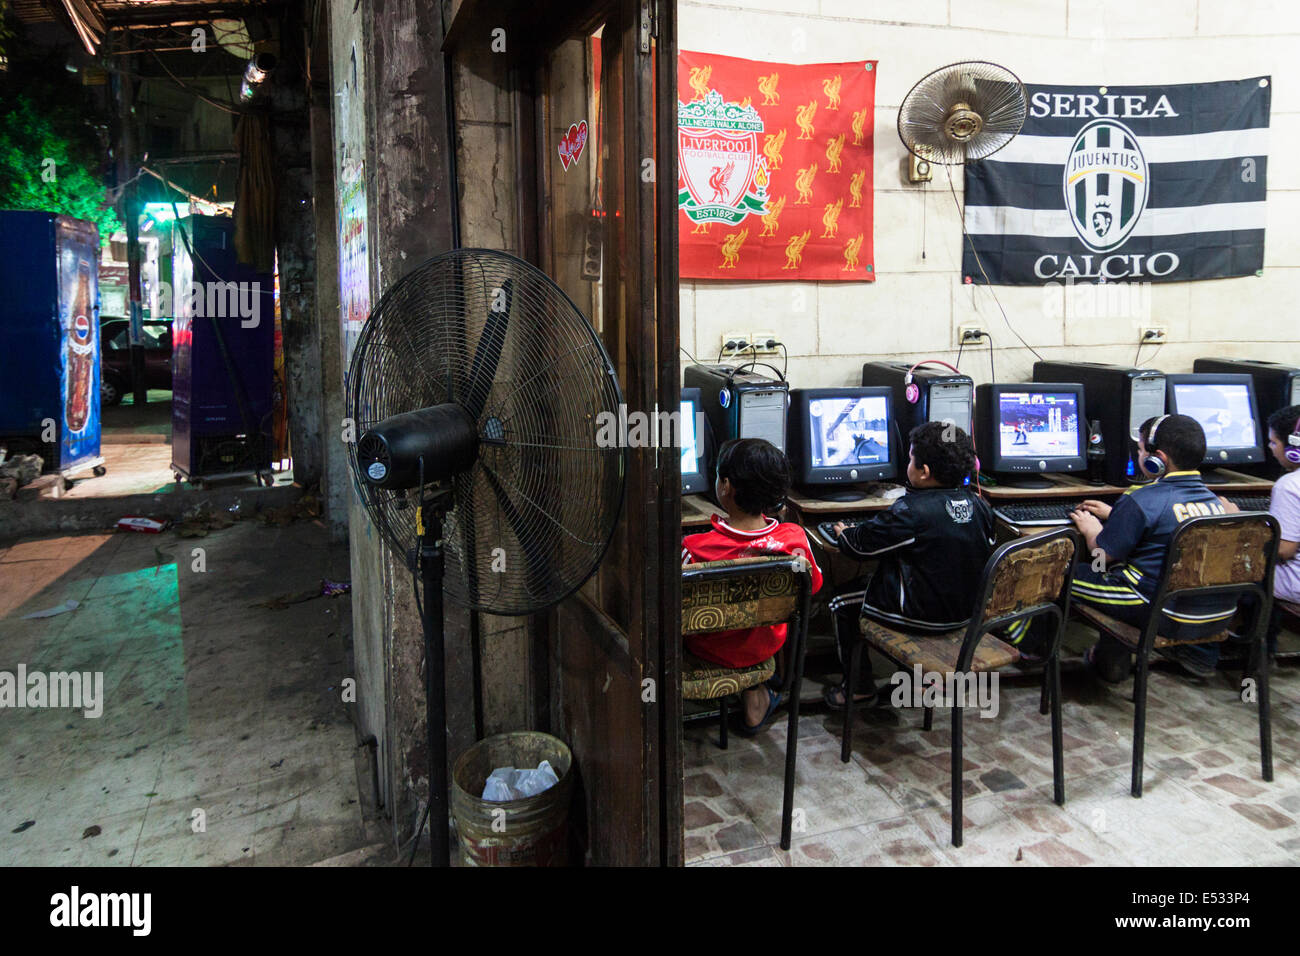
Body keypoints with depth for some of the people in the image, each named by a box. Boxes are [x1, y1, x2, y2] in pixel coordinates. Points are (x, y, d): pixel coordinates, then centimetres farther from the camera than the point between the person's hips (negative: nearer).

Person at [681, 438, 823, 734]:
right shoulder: (794, 538, -24)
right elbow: (813, 586, -4)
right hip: (766, 646, 2)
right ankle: (755, 696, 35)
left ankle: (754, 695, 33)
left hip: (712, 651, -2)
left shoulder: (695, 548, -33)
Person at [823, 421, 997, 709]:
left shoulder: (911, 512, -23)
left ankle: (860, 688, 20)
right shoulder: (979, 505, -3)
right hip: (970, 609, 8)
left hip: (924, 615, -7)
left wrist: (843, 534, 10)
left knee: (841, 604, 10)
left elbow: (861, 544, -14)